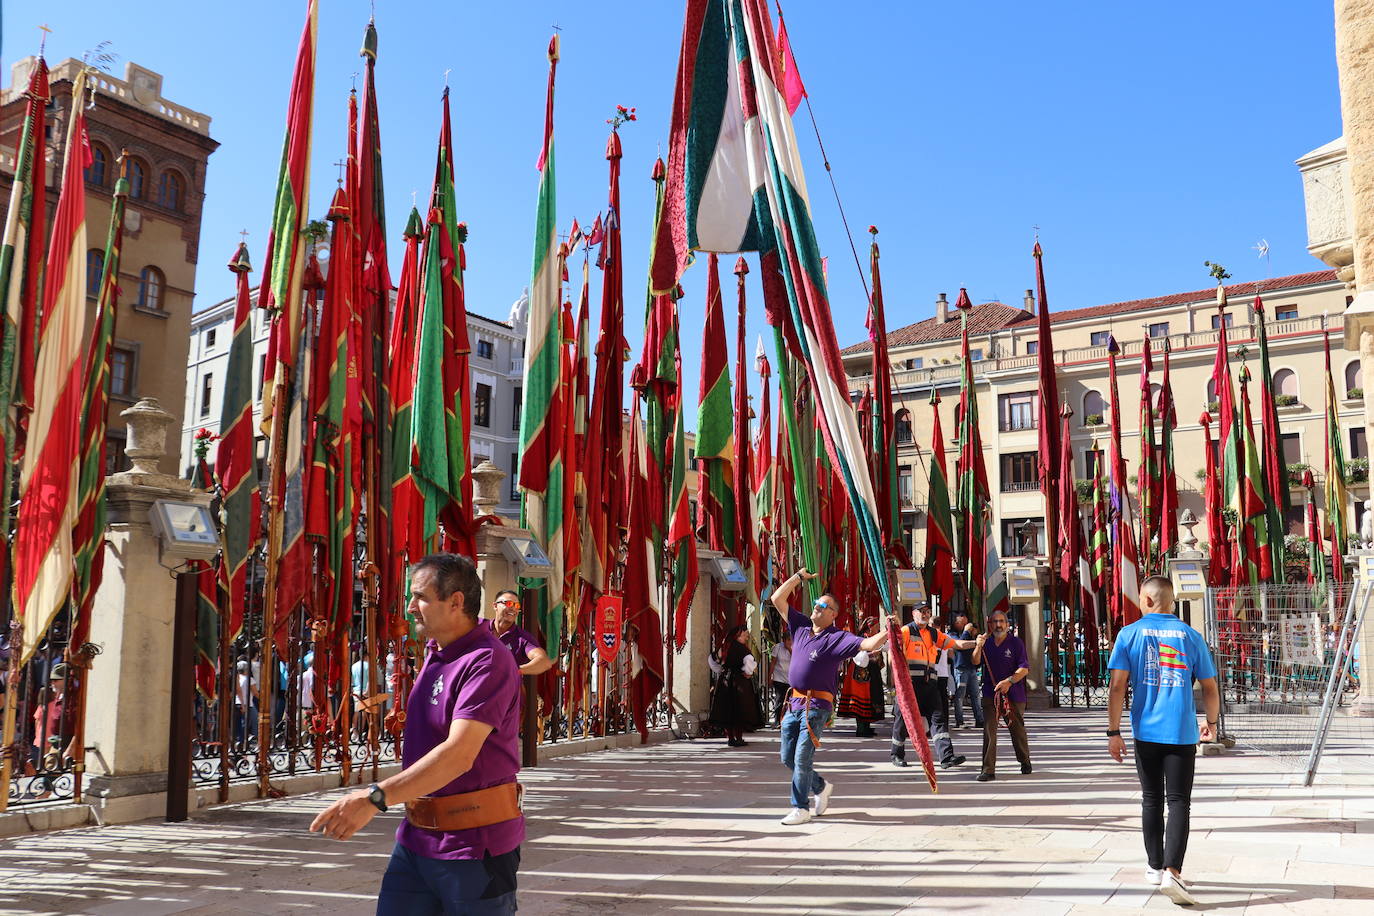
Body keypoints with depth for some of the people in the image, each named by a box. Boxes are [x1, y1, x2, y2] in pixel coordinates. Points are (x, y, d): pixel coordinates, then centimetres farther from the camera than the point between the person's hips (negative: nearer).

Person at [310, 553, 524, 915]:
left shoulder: (488, 661, -20)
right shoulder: (435, 651, 9)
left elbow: (459, 754, -30)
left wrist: (375, 798, -36)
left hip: (474, 843, -8)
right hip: (418, 835, 8)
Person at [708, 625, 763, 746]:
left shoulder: (724, 647, 10)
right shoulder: (740, 647, -12)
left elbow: (712, 660, 22)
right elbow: (748, 660, -29)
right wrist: (748, 672, -13)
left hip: (724, 680, 7)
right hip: (739, 681, -7)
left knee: (727, 710, 9)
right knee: (740, 710, -1)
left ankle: (730, 738, 13)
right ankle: (738, 738, -1)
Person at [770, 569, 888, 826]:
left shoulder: (838, 637, -5)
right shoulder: (800, 626, 12)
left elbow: (868, 644, -19)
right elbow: (777, 599, 14)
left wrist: (884, 633, -36)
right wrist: (798, 577, 13)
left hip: (817, 705, -7)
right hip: (794, 702, 7)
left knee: (802, 758, -7)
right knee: (788, 758, 12)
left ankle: (801, 808, 7)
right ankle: (821, 787, 34)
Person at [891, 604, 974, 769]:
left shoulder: (934, 634, 17)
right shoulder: (906, 631, -1)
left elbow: (956, 644, 17)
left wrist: (977, 642, 5)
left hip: (929, 682, 5)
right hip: (909, 682, -5)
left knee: (938, 717, -6)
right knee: (903, 718, 2)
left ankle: (946, 756, -13)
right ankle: (897, 755, 19)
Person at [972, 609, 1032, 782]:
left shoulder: (1016, 643, -1)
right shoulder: (986, 643, 10)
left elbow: (1024, 668, -7)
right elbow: (975, 662, -4)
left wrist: (1009, 681, -20)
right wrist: (978, 646, -22)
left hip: (1013, 694, -2)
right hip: (990, 694, 2)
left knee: (1017, 729, 11)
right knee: (989, 730, -9)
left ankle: (1025, 761, 35)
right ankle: (988, 769, -10)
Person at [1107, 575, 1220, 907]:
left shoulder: (1130, 634, -2)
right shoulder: (1190, 636, 1)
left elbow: (1117, 686, -7)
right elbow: (1210, 688, 5)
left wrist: (1114, 732, -3)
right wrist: (1211, 723, 22)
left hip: (1145, 732, 1)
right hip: (1182, 732, -1)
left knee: (1151, 801, 15)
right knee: (1178, 803, 0)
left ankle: (1155, 867, 26)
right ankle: (1171, 872, -14)